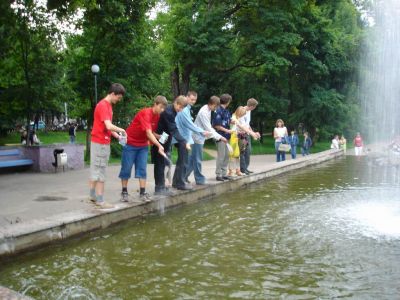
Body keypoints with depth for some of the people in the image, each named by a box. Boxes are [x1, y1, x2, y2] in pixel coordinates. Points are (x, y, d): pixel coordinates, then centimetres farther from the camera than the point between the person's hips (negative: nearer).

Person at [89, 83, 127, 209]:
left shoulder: (108, 105, 13)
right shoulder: (103, 105, -18)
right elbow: (109, 126, -29)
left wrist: (117, 135, 7)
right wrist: (121, 130, -14)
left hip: (103, 142, 10)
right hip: (100, 143, -10)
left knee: (95, 170, 15)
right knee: (100, 172, -5)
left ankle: (93, 195, 25)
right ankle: (100, 200, -1)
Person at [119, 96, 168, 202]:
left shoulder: (157, 116, -2)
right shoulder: (145, 113, -25)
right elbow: (148, 133, -34)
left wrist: (161, 137, -12)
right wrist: (159, 146, -42)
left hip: (143, 145, 6)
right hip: (130, 143, -6)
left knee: (142, 169, 1)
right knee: (126, 168, 1)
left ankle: (142, 192, 3)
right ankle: (124, 192, 11)